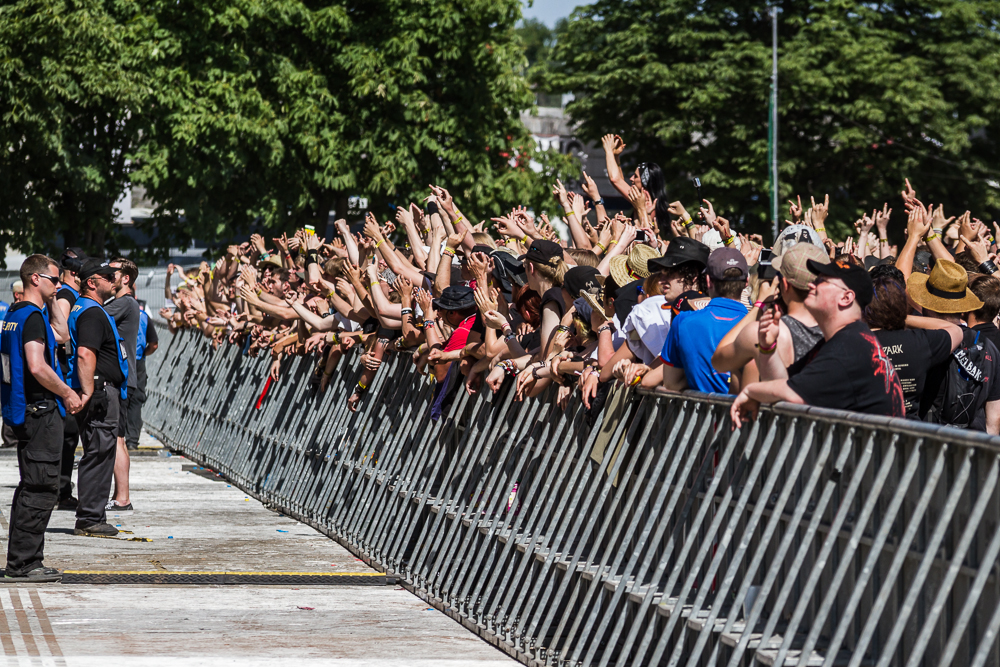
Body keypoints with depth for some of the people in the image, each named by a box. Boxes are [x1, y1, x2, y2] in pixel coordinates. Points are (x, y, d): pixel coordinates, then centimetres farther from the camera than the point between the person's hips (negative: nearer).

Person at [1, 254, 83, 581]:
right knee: (41, 488, -8)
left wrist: (51, 301, 19)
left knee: (32, 487, 15)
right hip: (41, 411, -11)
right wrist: (67, 393, -14)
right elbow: (37, 367, -25)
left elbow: (61, 334, 28)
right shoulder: (32, 316, -16)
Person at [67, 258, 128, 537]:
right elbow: (85, 353, -27)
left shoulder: (83, 308, 20)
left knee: (99, 455, 13)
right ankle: (89, 520, -7)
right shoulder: (93, 312, -15)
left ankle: (92, 518, 18)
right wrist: (88, 391, -29)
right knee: (99, 454, -8)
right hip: (100, 392, -11)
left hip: (103, 393, 11)